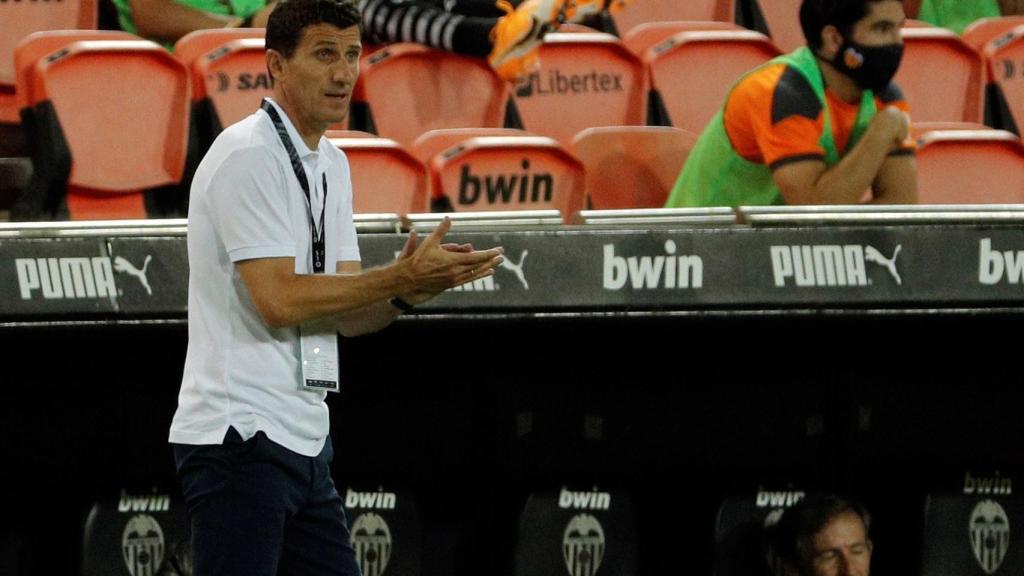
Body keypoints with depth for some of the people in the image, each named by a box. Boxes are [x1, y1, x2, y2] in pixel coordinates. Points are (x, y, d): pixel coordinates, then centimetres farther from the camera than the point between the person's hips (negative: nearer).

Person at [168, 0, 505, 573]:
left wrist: (407, 291, -8)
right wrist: (403, 277, -19)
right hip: (241, 439, -10)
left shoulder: (332, 164, 16)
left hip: (304, 441, 10)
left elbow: (347, 314, 14)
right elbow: (280, 300, -21)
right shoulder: (248, 156, -13)